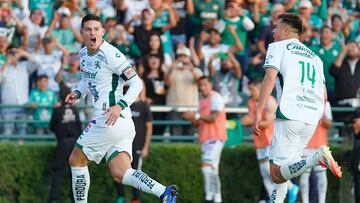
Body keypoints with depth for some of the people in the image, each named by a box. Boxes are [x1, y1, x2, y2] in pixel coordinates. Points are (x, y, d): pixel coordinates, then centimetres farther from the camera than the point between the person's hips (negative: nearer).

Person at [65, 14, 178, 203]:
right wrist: (77, 92, 11)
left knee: (76, 161, 4)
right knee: (120, 173, -2)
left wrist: (120, 106, -26)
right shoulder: (83, 54, 14)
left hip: (112, 119, -9)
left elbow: (136, 83, -13)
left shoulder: (111, 54, -13)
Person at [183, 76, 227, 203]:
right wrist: (193, 119, 2)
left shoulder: (215, 98, -6)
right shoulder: (202, 101, 20)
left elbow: (213, 118, -17)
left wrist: (196, 116, -18)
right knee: (212, 170, 10)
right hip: (205, 138, 9)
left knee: (207, 165, -20)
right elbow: (199, 122, 23)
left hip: (215, 138, -9)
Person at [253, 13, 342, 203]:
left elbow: (270, 77, -10)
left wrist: (258, 112, -13)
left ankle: (318, 158, -29)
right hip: (312, 119, 7)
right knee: (280, 169, 18)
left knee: (277, 174, -11)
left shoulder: (278, 47, 6)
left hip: (289, 114, -7)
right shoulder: (314, 56, 24)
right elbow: (324, 95, 21)